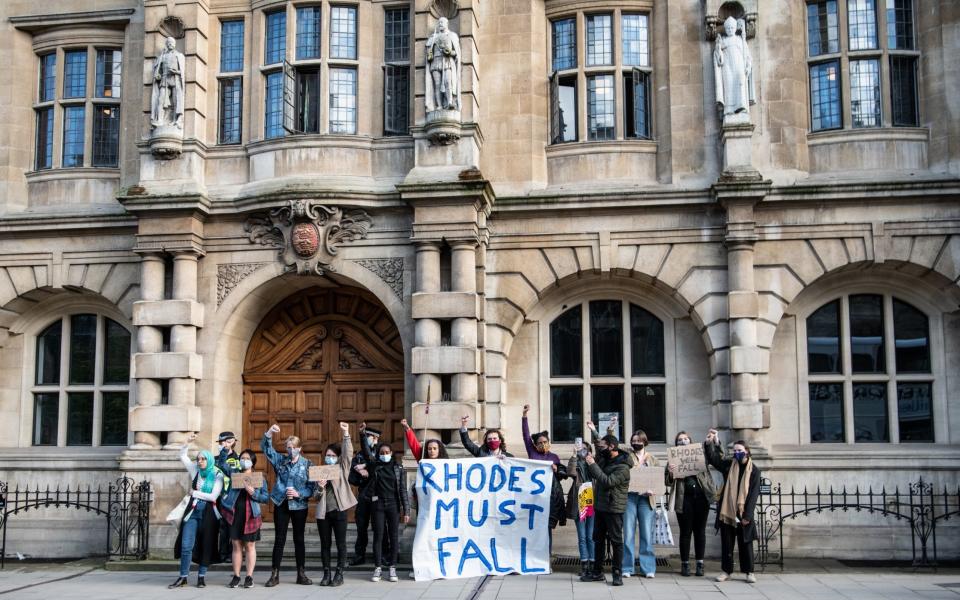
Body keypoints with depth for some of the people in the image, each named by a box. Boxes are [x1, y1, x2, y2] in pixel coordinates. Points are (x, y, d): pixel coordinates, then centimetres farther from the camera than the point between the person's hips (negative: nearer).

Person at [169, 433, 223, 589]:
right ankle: (183, 577, 3)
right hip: (193, 511, 3)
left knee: (206, 545, 5)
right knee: (186, 545, -3)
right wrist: (187, 443, -7)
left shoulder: (217, 475, -5)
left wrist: (195, 493, -6)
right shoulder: (196, 470, 6)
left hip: (208, 513, -3)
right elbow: (182, 456, 6)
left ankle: (201, 577, 15)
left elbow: (213, 496, -13)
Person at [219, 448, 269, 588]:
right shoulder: (233, 473, 10)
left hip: (250, 516, -1)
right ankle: (236, 576, 9)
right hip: (234, 515, 1)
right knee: (237, 546, 4)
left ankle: (249, 577, 6)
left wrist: (253, 493, -13)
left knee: (250, 546, 3)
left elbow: (266, 497, 3)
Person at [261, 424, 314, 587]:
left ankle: (301, 573, 14)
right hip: (281, 504, 1)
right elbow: (266, 448, -4)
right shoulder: (280, 460, 4)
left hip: (299, 506, -1)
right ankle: (275, 574, 8)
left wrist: (298, 493, -20)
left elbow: (311, 487, -5)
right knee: (279, 540, 4)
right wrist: (269, 433, -20)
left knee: (299, 539, 7)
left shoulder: (307, 464, -3)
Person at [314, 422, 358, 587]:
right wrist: (320, 489, -11)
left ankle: (339, 574, 6)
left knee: (341, 544, 0)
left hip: (339, 510, -3)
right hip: (323, 512, 3)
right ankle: (326, 574, 13)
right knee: (325, 544, 6)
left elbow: (348, 453, -9)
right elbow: (317, 497, 11)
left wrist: (346, 434, -16)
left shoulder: (342, 469, 6)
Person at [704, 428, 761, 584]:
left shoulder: (754, 470, -2)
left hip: (744, 513, -2)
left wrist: (747, 515, -12)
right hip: (726, 511, 2)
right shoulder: (728, 465, 6)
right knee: (726, 542, 8)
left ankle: (749, 572, 15)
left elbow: (754, 493, -6)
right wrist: (709, 443, -20)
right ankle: (726, 571, 16)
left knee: (745, 543, 6)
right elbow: (712, 458, -3)